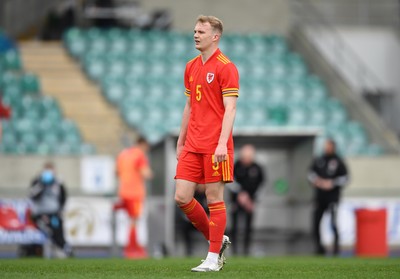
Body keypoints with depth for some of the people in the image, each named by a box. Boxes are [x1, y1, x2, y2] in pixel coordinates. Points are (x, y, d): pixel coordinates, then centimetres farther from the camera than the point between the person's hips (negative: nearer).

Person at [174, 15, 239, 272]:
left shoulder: (225, 67, -8)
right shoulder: (191, 67, 14)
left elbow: (230, 109, -13)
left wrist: (222, 143, -22)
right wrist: (181, 141, 19)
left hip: (215, 147, -7)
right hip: (192, 145, 7)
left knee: (215, 199, -2)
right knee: (182, 197, 1)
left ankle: (213, 258, 5)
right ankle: (218, 240, 19)